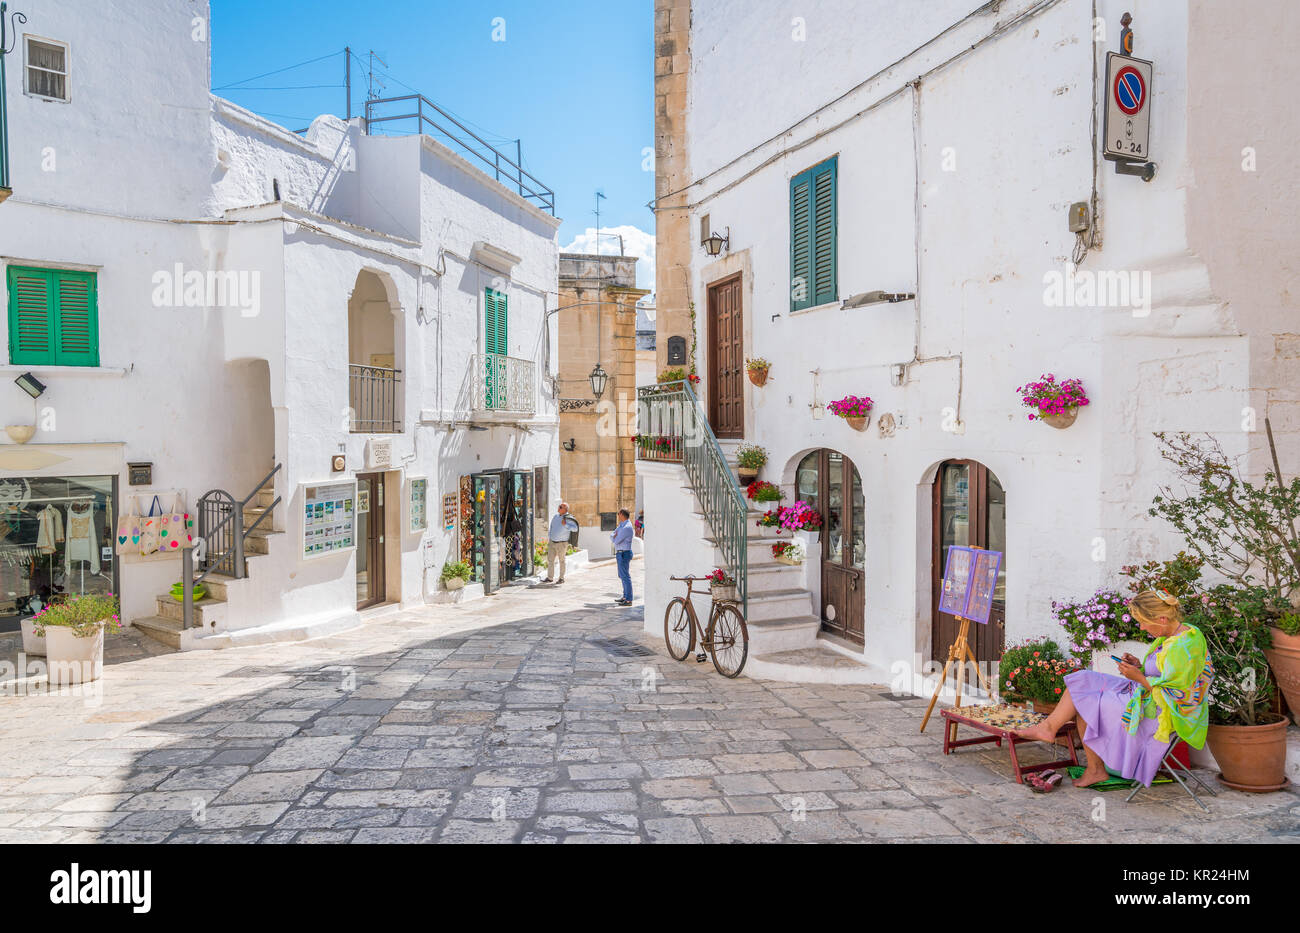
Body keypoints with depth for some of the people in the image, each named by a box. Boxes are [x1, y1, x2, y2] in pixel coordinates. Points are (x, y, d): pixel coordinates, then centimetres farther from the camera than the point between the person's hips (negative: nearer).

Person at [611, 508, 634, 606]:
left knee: (625, 576, -10)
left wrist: (615, 537, 1)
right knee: (622, 576, 18)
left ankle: (628, 600, -11)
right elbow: (611, 537, 14)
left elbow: (616, 541, -20)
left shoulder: (627, 527, -18)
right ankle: (625, 596, 28)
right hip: (620, 553, 10)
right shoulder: (621, 525, 14)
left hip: (624, 554, -10)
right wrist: (614, 536, -8)